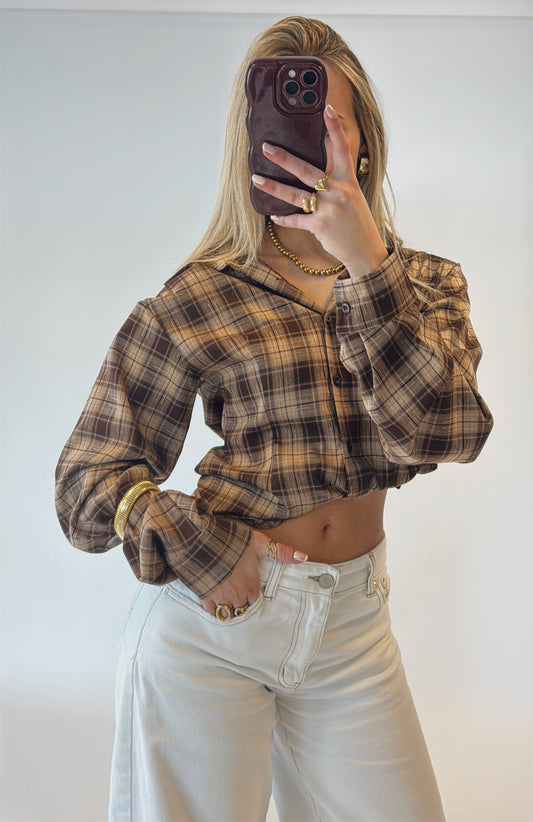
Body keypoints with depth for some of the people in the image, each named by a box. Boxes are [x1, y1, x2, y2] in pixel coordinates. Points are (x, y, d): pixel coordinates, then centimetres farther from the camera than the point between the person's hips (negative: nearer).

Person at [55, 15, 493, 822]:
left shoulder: (427, 284, 3)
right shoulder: (202, 296, -6)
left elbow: (442, 431, -16)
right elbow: (90, 474, -3)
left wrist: (366, 263, -22)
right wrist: (192, 547, -19)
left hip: (352, 622, 3)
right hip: (213, 613, -2)